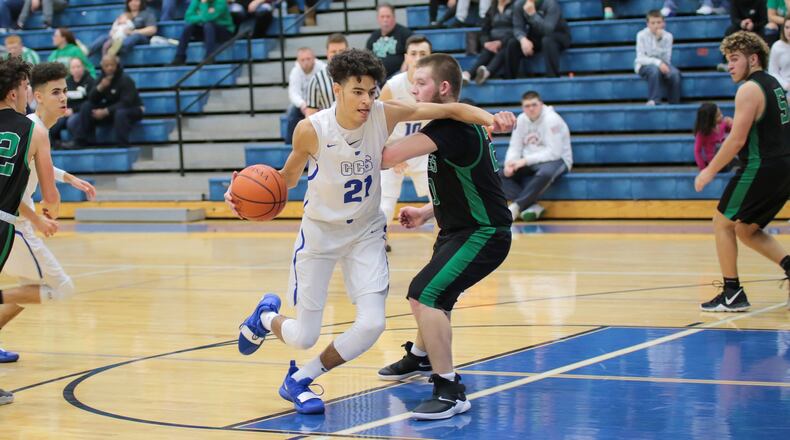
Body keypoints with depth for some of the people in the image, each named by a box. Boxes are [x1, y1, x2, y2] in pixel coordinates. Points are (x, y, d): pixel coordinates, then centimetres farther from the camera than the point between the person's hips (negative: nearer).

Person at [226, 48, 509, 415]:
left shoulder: (385, 114, -19)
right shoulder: (312, 129, -24)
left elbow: (450, 109, -17)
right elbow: (289, 176, -7)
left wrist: (488, 119, -35)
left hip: (366, 233, 2)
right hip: (320, 232, -2)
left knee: (372, 325, -13)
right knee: (305, 337, 0)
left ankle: (298, 380, 12)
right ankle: (265, 317, 40)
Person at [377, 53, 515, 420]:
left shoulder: (452, 127, -23)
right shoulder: (455, 124, 10)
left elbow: (388, 157, -33)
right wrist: (426, 213, 11)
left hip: (483, 234, -11)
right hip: (459, 229, 11)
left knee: (425, 297, -24)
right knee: (430, 294, 31)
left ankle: (450, 392, -21)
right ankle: (421, 357, 58)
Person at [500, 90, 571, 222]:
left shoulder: (551, 119, -16)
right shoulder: (521, 120, 3)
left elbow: (554, 152, -23)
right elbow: (515, 147, 5)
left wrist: (526, 160, -27)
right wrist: (510, 163, -18)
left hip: (556, 160, -7)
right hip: (529, 163, 7)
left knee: (545, 173, -42)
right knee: (501, 174, -16)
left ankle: (516, 206, -31)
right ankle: (532, 206, -26)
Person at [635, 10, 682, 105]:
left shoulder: (667, 36, -3)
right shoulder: (642, 35, -10)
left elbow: (667, 59, -13)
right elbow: (640, 58, -15)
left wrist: (660, 39, -21)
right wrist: (657, 63, -30)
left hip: (661, 65, 3)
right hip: (644, 66, -3)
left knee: (675, 73, -28)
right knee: (655, 70, -37)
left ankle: (674, 103, -18)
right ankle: (653, 101, -33)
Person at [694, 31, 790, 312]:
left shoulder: (749, 89, -12)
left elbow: (737, 140, -16)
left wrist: (710, 171, -8)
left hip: (761, 167, -9)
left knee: (722, 223, 3)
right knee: (746, 230, 18)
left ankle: (733, 294, 3)